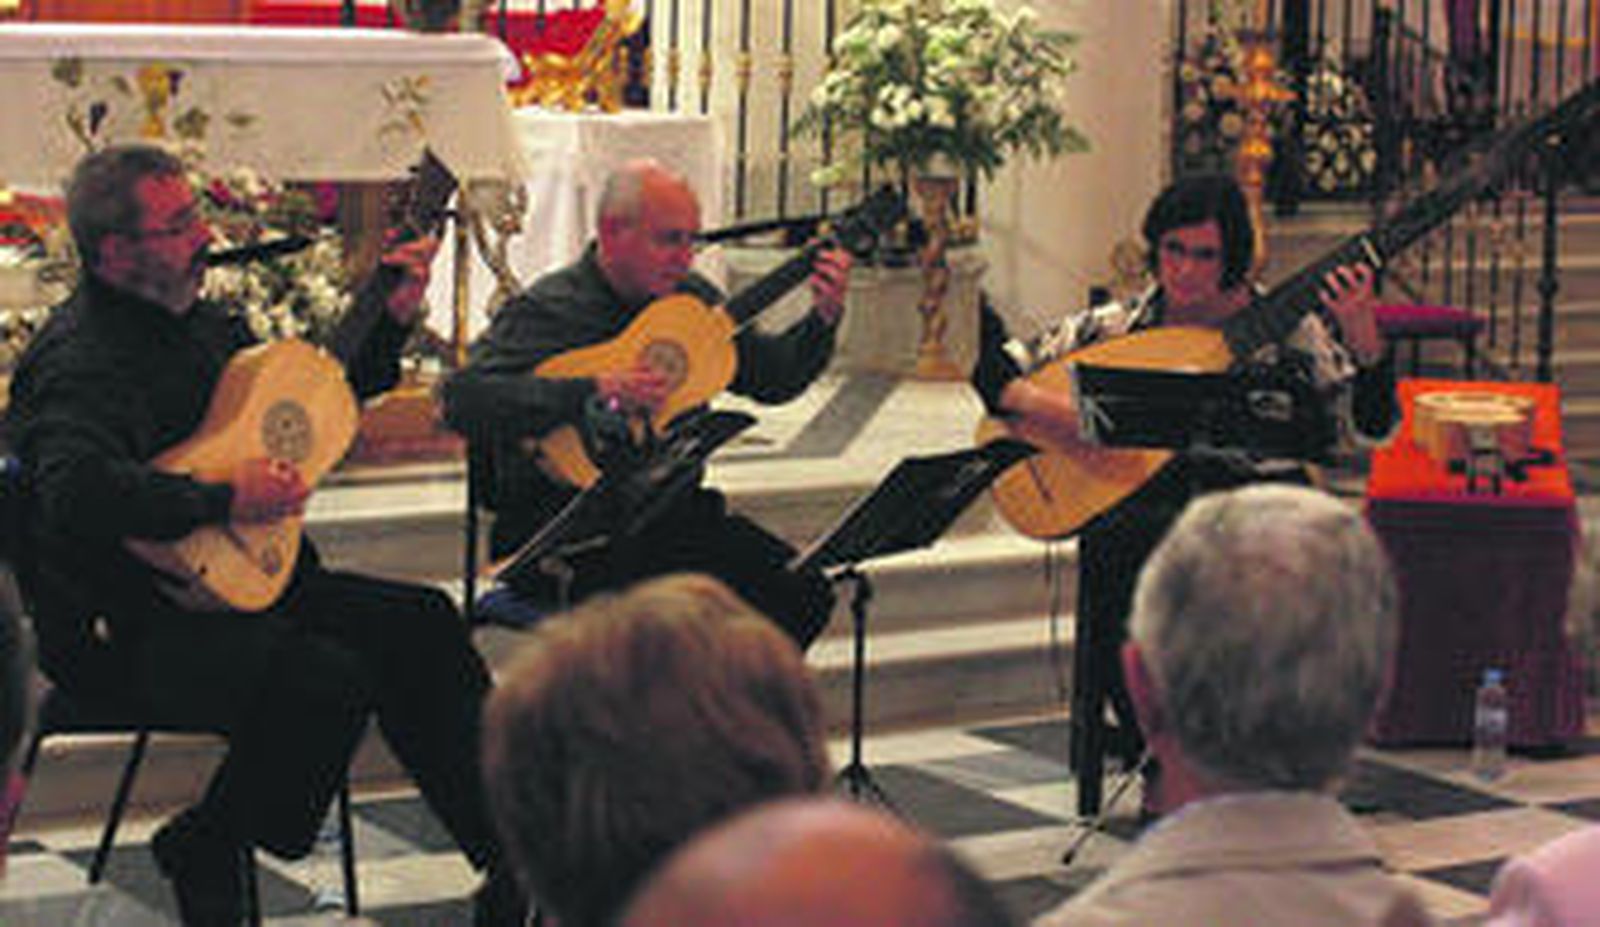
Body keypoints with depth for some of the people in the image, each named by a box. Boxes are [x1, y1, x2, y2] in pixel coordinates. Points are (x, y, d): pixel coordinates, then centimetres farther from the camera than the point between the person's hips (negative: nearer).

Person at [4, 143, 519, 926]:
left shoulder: (200, 322, 13)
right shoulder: (83, 359, -19)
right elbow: (76, 494, -38)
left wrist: (391, 319, 15)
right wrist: (222, 499, -31)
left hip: (237, 581, 10)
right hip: (126, 627, -10)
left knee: (423, 625, -2)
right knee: (329, 679, -29)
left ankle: (513, 863, 4)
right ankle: (201, 857, -5)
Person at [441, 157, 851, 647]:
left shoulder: (690, 297, 10)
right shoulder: (545, 311, -11)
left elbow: (772, 378, 18)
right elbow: (463, 399, -25)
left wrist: (824, 317, 0)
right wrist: (596, 392, -30)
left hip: (673, 512, 7)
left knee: (803, 590, -12)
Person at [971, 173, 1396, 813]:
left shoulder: (1288, 329, 5)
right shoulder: (1115, 327, 8)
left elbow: (1368, 430, 0)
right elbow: (995, 368, 9)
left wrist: (1362, 334, -14)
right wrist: (1037, 404, -12)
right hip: (1149, 496, 1)